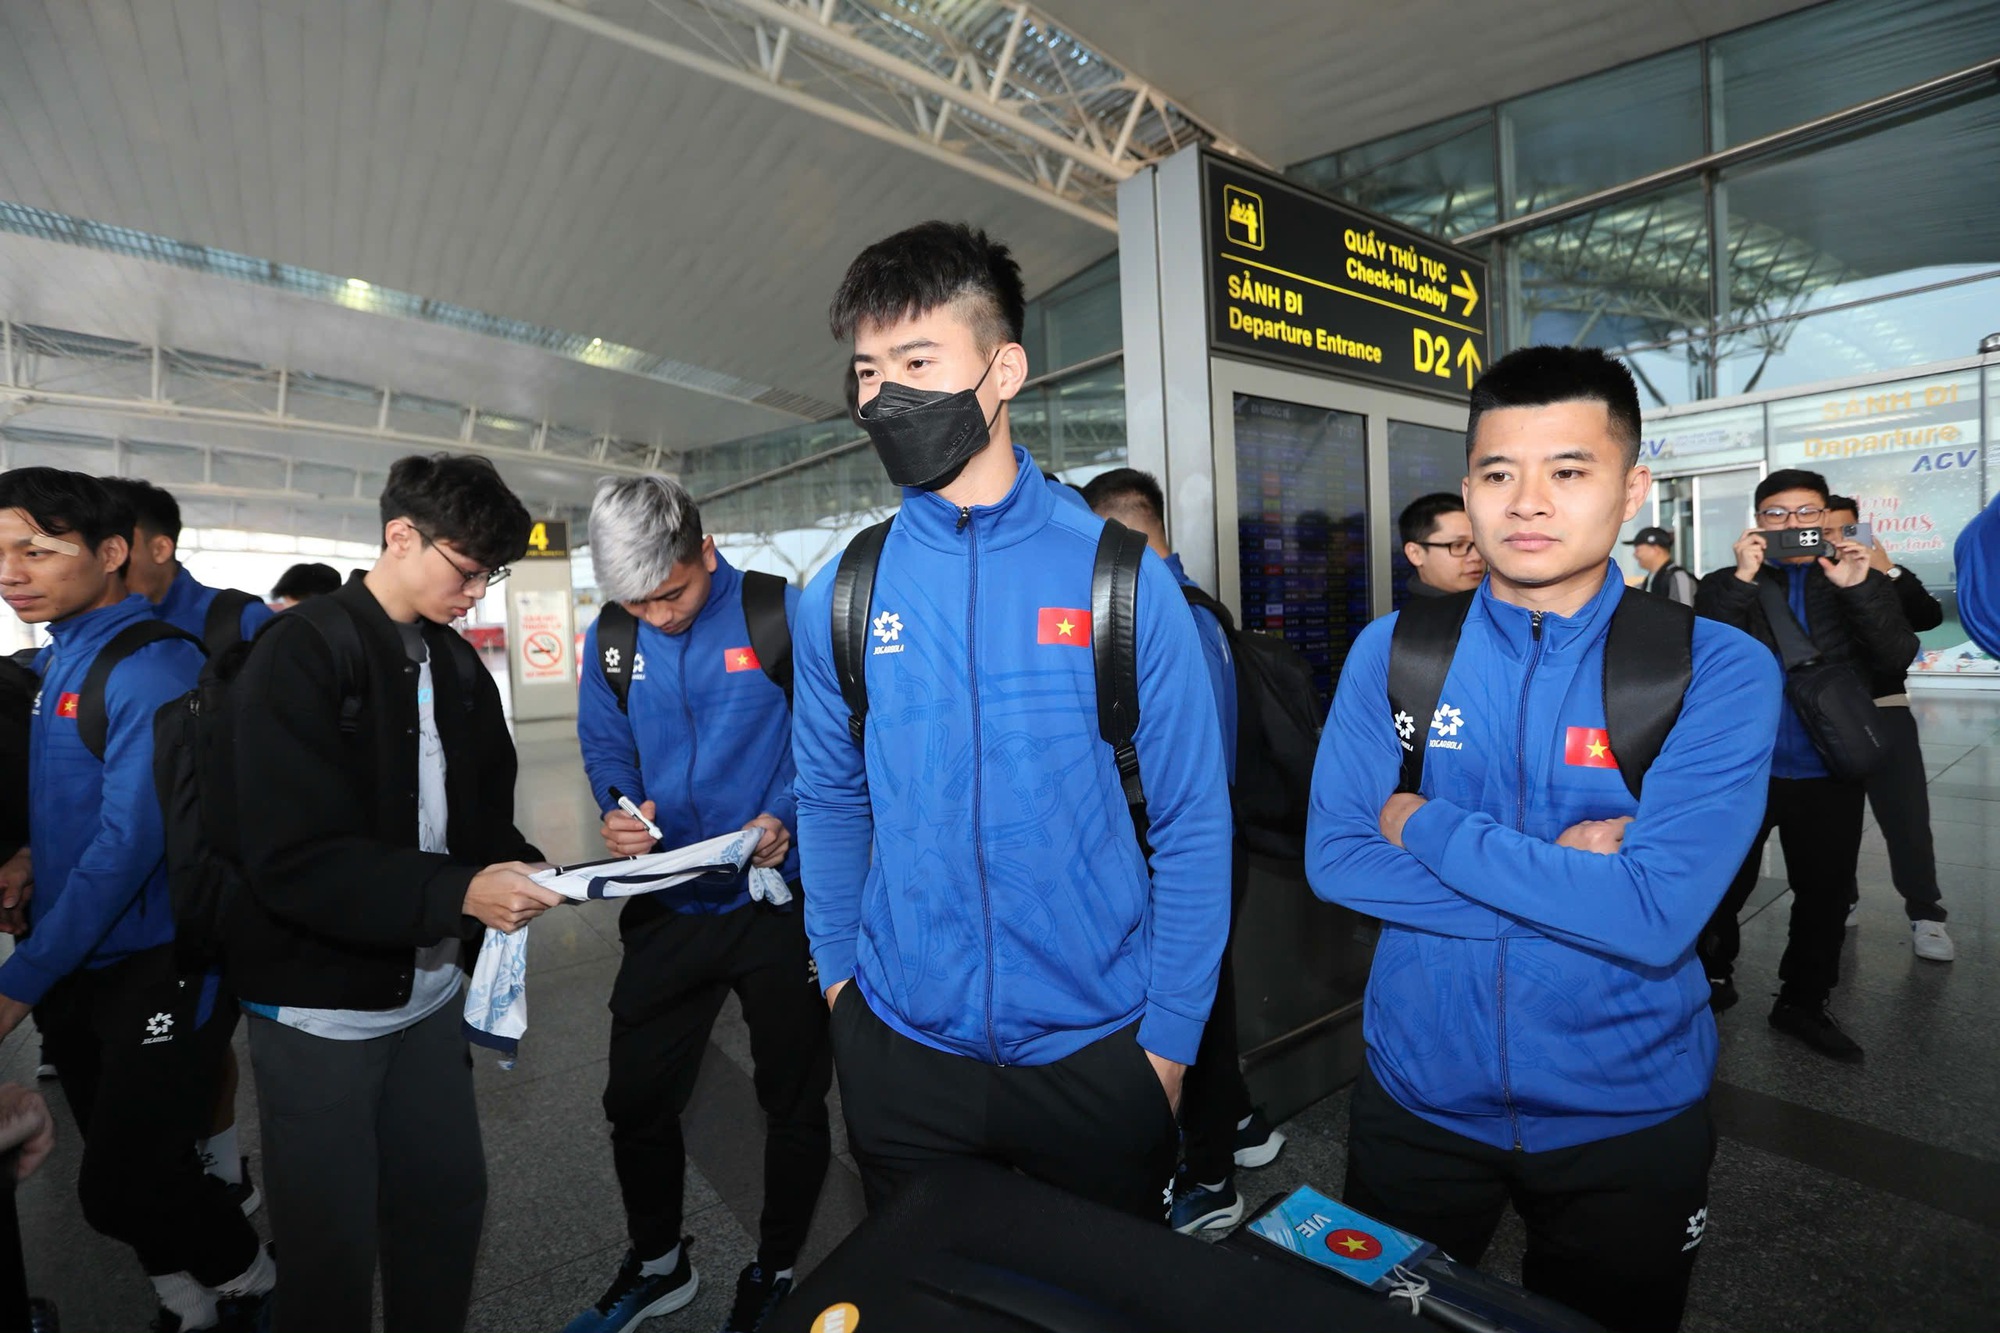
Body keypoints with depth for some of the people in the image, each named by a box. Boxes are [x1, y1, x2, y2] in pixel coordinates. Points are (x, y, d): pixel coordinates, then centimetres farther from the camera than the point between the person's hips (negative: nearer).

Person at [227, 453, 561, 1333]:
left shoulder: (459, 667, 6)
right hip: (320, 1005, -6)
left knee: (449, 1201, 19)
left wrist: (519, 870, -9)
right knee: (332, 1241, 11)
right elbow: (293, 861, -24)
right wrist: (458, 895, -29)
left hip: (430, 989, 7)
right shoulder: (300, 656, -16)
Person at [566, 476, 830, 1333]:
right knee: (635, 1101, 17)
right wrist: (617, 812, -11)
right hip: (667, 907, 4)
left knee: (793, 1102, 14)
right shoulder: (610, 640, 0)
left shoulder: (784, 617, -15)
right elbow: (604, 745, 9)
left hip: (781, 900, -4)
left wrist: (786, 821, -26)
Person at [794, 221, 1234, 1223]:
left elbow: (1192, 821, -7)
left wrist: (1169, 1036, -6)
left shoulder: (1120, 574, -12)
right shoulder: (839, 594, -4)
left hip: (1094, 1053, -1)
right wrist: (838, 967, 4)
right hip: (901, 1048, 2)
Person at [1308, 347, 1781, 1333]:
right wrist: (1561, 877, -21)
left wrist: (1424, 825, -20)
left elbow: (1654, 917, -25)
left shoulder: (1716, 670, -14)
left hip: (1625, 1113, 0)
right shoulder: (1392, 650, -9)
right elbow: (1333, 860, -15)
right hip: (1418, 1093, 1)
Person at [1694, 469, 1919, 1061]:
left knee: (1825, 895, 14)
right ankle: (1712, 977, 33)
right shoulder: (1726, 585, 0)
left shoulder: (1865, 583, 5)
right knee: (1723, 887, 10)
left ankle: (1804, 1002, 33)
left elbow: (1897, 658, -9)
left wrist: (1857, 588, -21)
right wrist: (1743, 579, -22)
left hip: (1829, 775, 2)